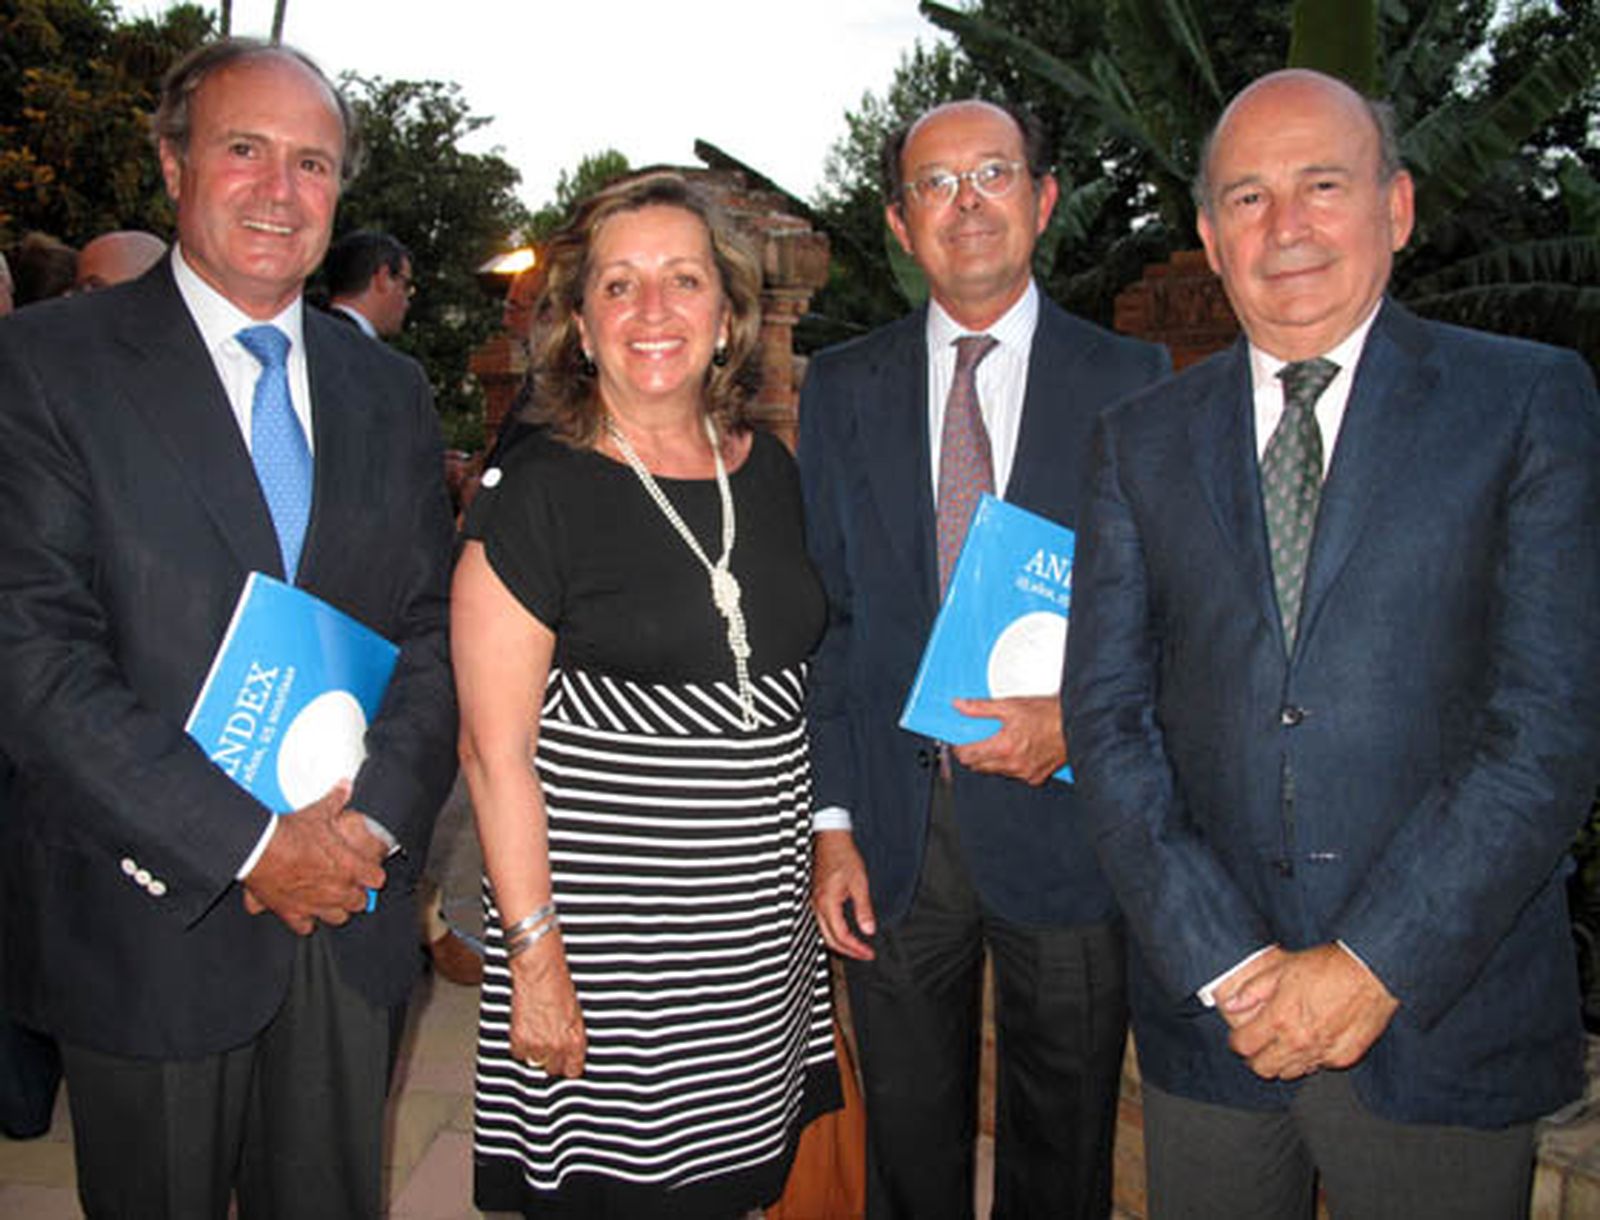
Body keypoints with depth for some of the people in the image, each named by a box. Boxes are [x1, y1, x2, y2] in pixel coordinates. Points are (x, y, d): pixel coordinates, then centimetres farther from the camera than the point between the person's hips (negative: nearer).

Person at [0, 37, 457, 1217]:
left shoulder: (388, 389, 8)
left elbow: (435, 629, 4)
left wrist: (373, 822, -11)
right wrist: (249, 845, -18)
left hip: (351, 913, 4)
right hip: (152, 925, -3)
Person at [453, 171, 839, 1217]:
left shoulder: (769, 471, 6)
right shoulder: (537, 492, -11)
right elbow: (495, 751, -12)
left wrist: (830, 838, 10)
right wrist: (534, 954, -13)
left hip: (760, 932, 5)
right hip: (603, 926, -5)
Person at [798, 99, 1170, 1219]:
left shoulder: (1131, 380, 0)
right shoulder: (841, 391, 4)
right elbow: (823, 614, 3)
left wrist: (1078, 717, -15)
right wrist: (832, 821, -1)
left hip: (1064, 820, -1)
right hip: (894, 827, 1)